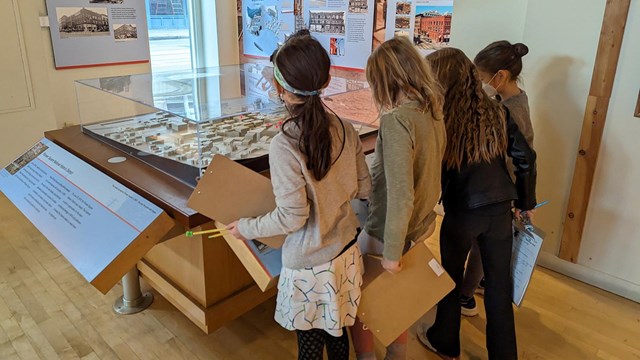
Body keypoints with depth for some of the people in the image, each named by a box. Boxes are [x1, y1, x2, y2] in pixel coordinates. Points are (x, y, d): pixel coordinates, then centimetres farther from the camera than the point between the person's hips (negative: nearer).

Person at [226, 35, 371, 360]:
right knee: (337, 331, 25)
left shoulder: (285, 145, -24)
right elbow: (363, 188, 2)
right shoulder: (345, 129, -7)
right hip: (346, 252, 6)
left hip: (310, 265, -5)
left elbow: (292, 218, -20)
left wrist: (246, 228, -4)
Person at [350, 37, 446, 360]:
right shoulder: (434, 112, -1)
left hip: (388, 231, -8)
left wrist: (391, 251, -18)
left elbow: (400, 196, -27)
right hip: (420, 225, 8)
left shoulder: (396, 120, -27)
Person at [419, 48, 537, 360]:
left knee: (451, 277, 18)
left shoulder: (439, 120, -16)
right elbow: (526, 158, 0)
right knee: (499, 281, 16)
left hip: (462, 212, -3)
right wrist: (526, 202, 13)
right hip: (500, 209, 4)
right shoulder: (496, 112, -4)